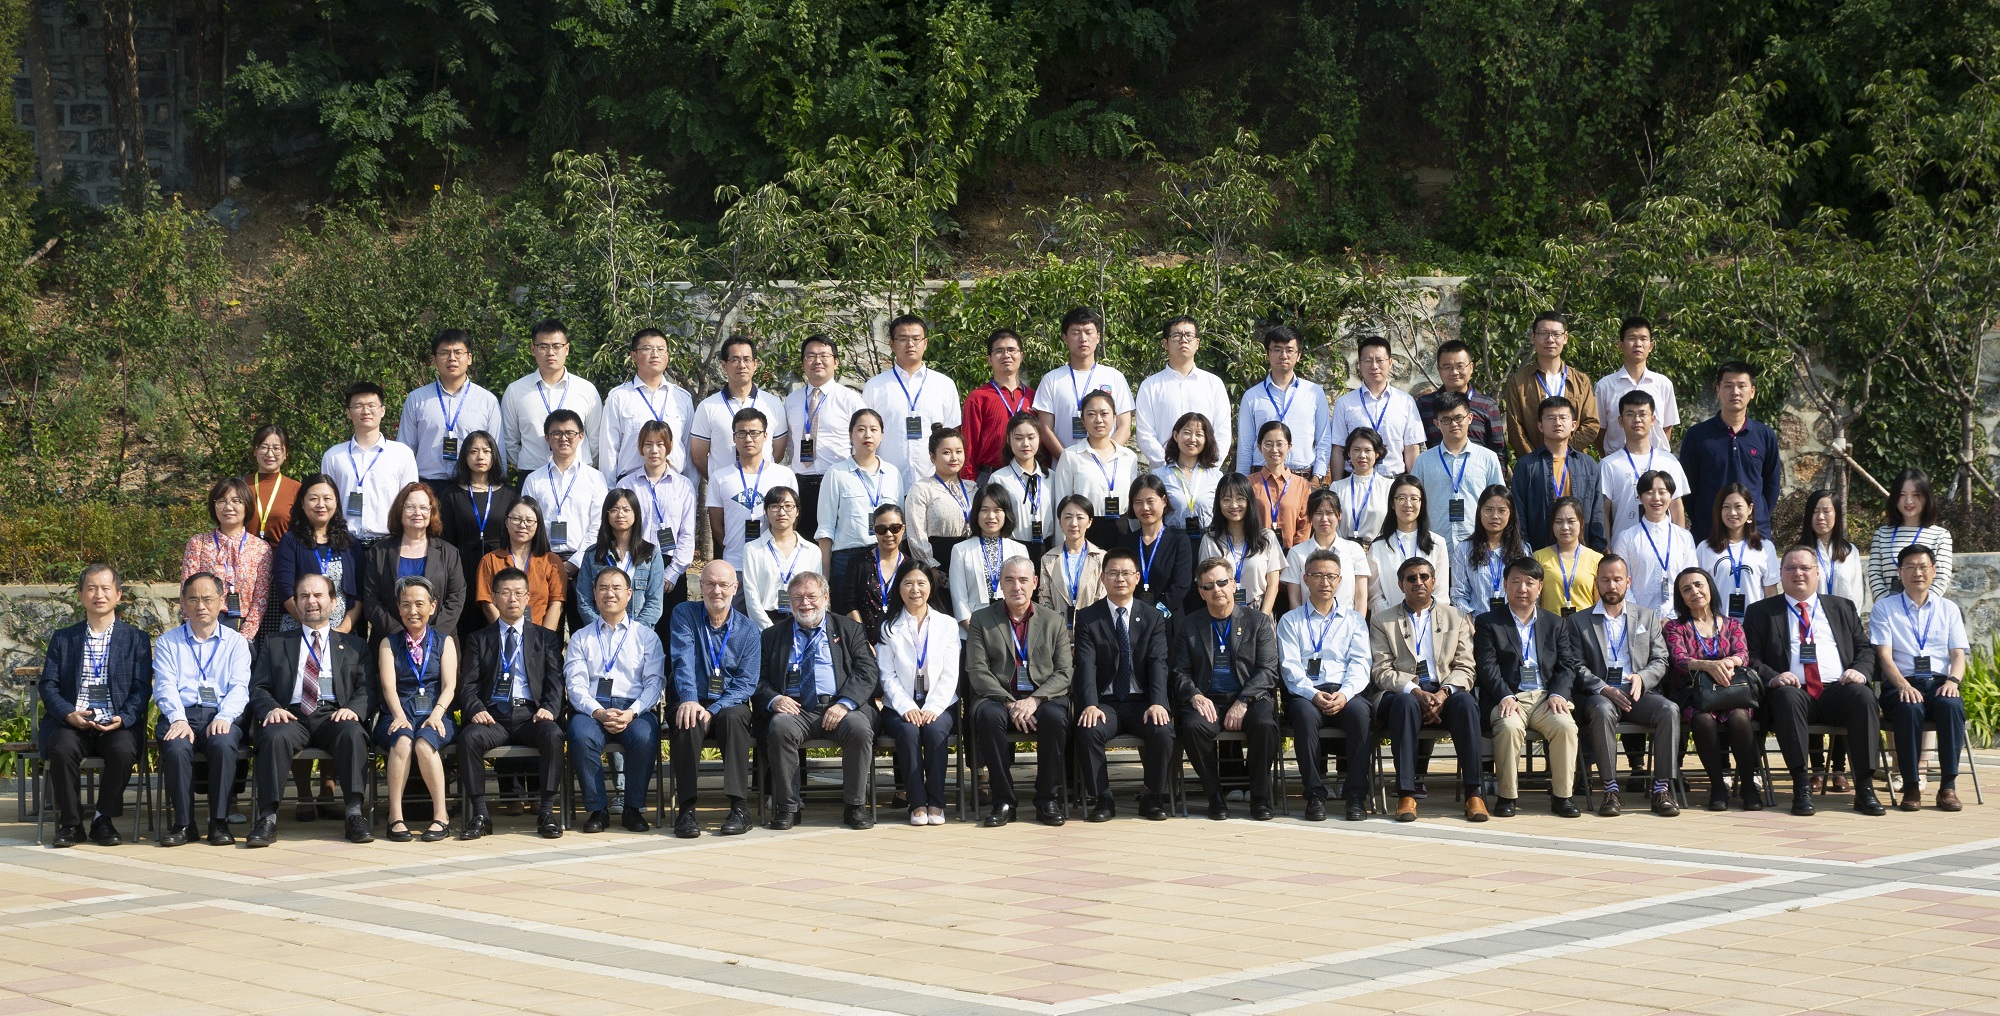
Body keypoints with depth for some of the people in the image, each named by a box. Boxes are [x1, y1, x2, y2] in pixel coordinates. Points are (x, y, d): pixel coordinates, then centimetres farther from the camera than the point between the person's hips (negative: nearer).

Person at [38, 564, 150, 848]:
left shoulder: (136, 640, 12)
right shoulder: (62, 639, 16)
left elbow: (142, 689, 4)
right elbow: (47, 685, 7)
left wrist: (123, 718, -15)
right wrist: (69, 714, -13)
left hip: (117, 725, -1)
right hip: (71, 724, 1)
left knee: (123, 750, -34)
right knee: (62, 748, -33)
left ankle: (103, 819, -13)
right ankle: (69, 823, -16)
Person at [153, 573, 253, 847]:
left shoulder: (235, 642, 17)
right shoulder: (167, 642, 18)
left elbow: (239, 687, 4)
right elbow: (165, 686, 3)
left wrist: (223, 717, -17)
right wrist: (178, 719, -17)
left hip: (220, 717, 0)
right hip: (180, 715, 0)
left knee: (224, 745, -35)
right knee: (176, 748, -34)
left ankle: (219, 822, -26)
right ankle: (183, 822, -22)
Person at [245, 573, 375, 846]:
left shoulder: (354, 645, 24)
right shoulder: (276, 644, 26)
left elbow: (367, 689, 11)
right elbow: (259, 688, 15)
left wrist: (353, 709, -12)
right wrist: (271, 709, -9)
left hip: (334, 717, 0)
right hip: (291, 716, 0)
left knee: (353, 733, -35)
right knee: (275, 736, -35)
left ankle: (354, 813, -34)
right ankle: (267, 818, -34)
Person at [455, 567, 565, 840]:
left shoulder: (546, 638, 19)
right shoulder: (478, 640, 19)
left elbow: (555, 681, 7)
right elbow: (468, 684, 8)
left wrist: (549, 708, -14)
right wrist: (476, 709, -14)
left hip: (531, 715, 0)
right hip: (493, 715, 0)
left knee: (553, 734, -34)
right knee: (469, 737, -32)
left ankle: (546, 812, -26)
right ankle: (479, 814, -25)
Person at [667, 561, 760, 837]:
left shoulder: (747, 629, 6)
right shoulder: (684, 615, 4)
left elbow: (747, 681, -2)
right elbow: (683, 661, -11)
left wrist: (714, 710, -18)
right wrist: (690, 700, -29)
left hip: (730, 705, 1)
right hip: (693, 702, -1)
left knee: (733, 716, -34)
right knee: (687, 721, -35)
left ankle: (739, 807, -34)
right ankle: (686, 808, -34)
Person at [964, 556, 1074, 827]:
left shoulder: (1054, 622, 14)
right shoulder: (981, 620, 10)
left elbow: (1065, 672, 4)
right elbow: (977, 671, -1)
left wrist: (1035, 699, -14)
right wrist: (1010, 703, -15)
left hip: (1042, 698, 1)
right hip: (997, 698, 0)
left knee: (1055, 717, -34)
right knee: (988, 716, -36)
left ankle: (1046, 799, -18)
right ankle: (1003, 801, -25)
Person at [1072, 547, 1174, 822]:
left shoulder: (1154, 619, 9)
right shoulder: (1087, 618, 5)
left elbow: (1158, 664, -4)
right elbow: (1086, 666, -7)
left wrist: (1157, 703, -21)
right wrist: (1090, 705, -25)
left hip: (1142, 702, 1)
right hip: (1105, 703, -1)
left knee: (1162, 731, -30)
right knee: (1088, 731, -32)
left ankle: (1153, 798, -7)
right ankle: (1102, 798, -13)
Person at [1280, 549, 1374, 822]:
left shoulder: (1354, 621, 21)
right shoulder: (1290, 621, 17)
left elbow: (1360, 664, 7)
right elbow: (1290, 667, 4)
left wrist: (1344, 694, -14)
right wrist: (1313, 694, -16)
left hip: (1346, 693, 1)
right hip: (1306, 694, -1)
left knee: (1360, 711, -34)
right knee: (1305, 714, -36)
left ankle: (1356, 795, -28)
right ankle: (1315, 794, -28)